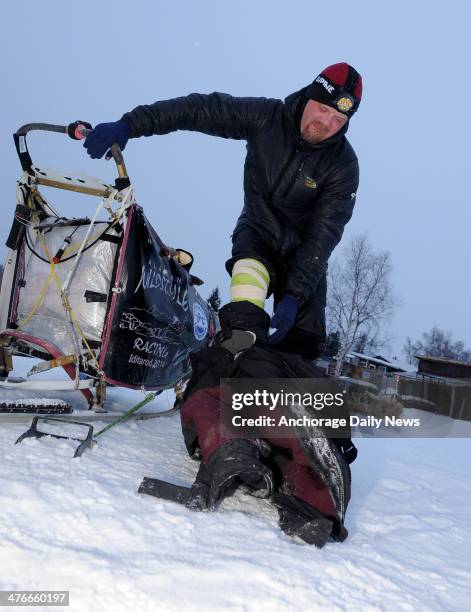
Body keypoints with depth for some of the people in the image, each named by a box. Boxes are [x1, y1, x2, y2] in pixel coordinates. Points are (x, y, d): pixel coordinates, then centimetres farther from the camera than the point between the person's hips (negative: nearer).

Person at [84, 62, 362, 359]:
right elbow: (198, 109, -22)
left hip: (304, 252, 1)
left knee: (304, 345, -6)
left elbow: (323, 234, -25)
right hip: (257, 232, -1)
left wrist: (295, 294, -35)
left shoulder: (344, 165, -20)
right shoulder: (266, 117, -17)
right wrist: (129, 125, -33)